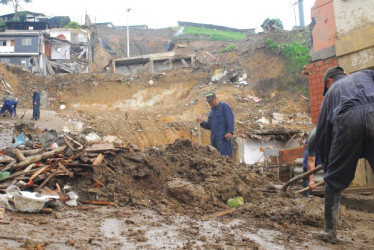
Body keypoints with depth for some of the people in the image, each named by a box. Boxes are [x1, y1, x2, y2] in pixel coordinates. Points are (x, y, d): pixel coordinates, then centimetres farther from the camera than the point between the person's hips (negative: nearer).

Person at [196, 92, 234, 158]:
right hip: (214, 139, 8)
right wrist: (202, 122, 6)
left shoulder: (224, 106, 1)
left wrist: (230, 132, -22)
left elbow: (230, 120, -10)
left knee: (224, 157, -14)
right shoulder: (211, 111, 23)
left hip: (223, 137, -8)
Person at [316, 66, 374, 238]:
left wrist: (326, 161, 38)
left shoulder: (331, 91, 32)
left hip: (346, 122, 0)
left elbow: (322, 131, 29)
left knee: (334, 180, 13)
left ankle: (330, 230, 17)